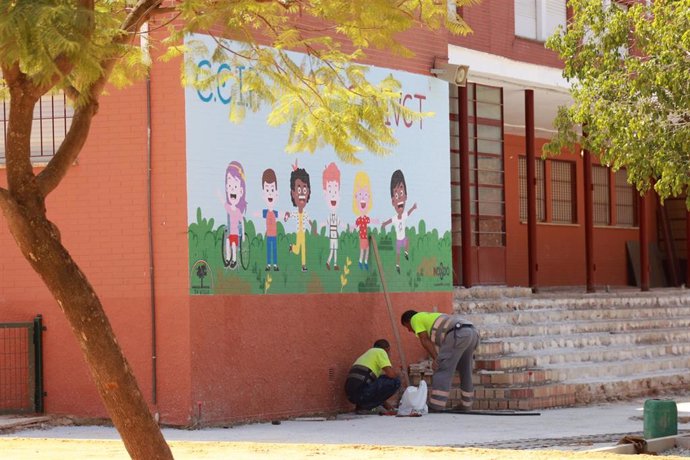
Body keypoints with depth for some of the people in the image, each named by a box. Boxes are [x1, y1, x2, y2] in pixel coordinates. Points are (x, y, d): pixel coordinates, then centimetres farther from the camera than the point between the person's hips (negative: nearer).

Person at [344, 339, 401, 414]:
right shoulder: (381, 352, 6)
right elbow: (391, 374, -8)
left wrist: (386, 405, 40)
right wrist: (397, 375, 16)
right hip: (361, 391, -9)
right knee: (395, 381, -4)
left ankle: (361, 405, 10)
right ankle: (366, 406, -4)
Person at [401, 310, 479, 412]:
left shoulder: (415, 318, 16)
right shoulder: (431, 316, 40)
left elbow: (425, 341, 5)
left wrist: (437, 359, 0)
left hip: (458, 333, -9)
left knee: (442, 369, -7)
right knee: (464, 370, 22)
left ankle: (436, 407, -11)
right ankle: (466, 405, 30)